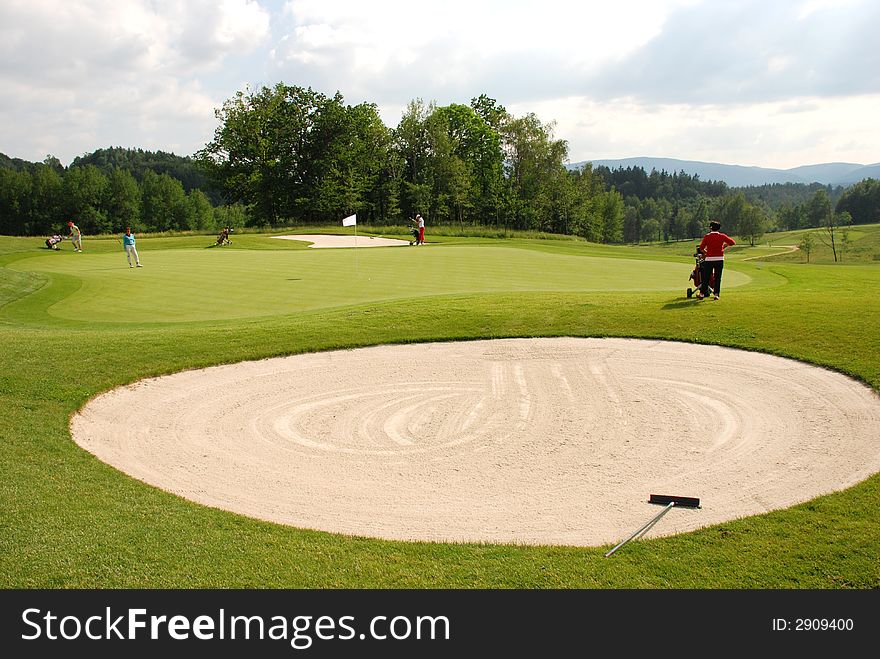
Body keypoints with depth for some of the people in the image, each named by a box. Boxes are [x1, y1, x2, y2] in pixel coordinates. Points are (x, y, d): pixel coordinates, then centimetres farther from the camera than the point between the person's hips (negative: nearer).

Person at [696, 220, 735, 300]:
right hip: (719, 259, 1)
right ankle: (716, 294, 4)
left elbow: (701, 247, -2)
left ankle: (702, 294, 7)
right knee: (718, 277, 6)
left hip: (709, 259, 0)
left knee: (706, 277, 5)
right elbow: (733, 242, 4)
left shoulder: (707, 236, -1)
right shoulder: (722, 236, 2)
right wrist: (725, 245, 19)